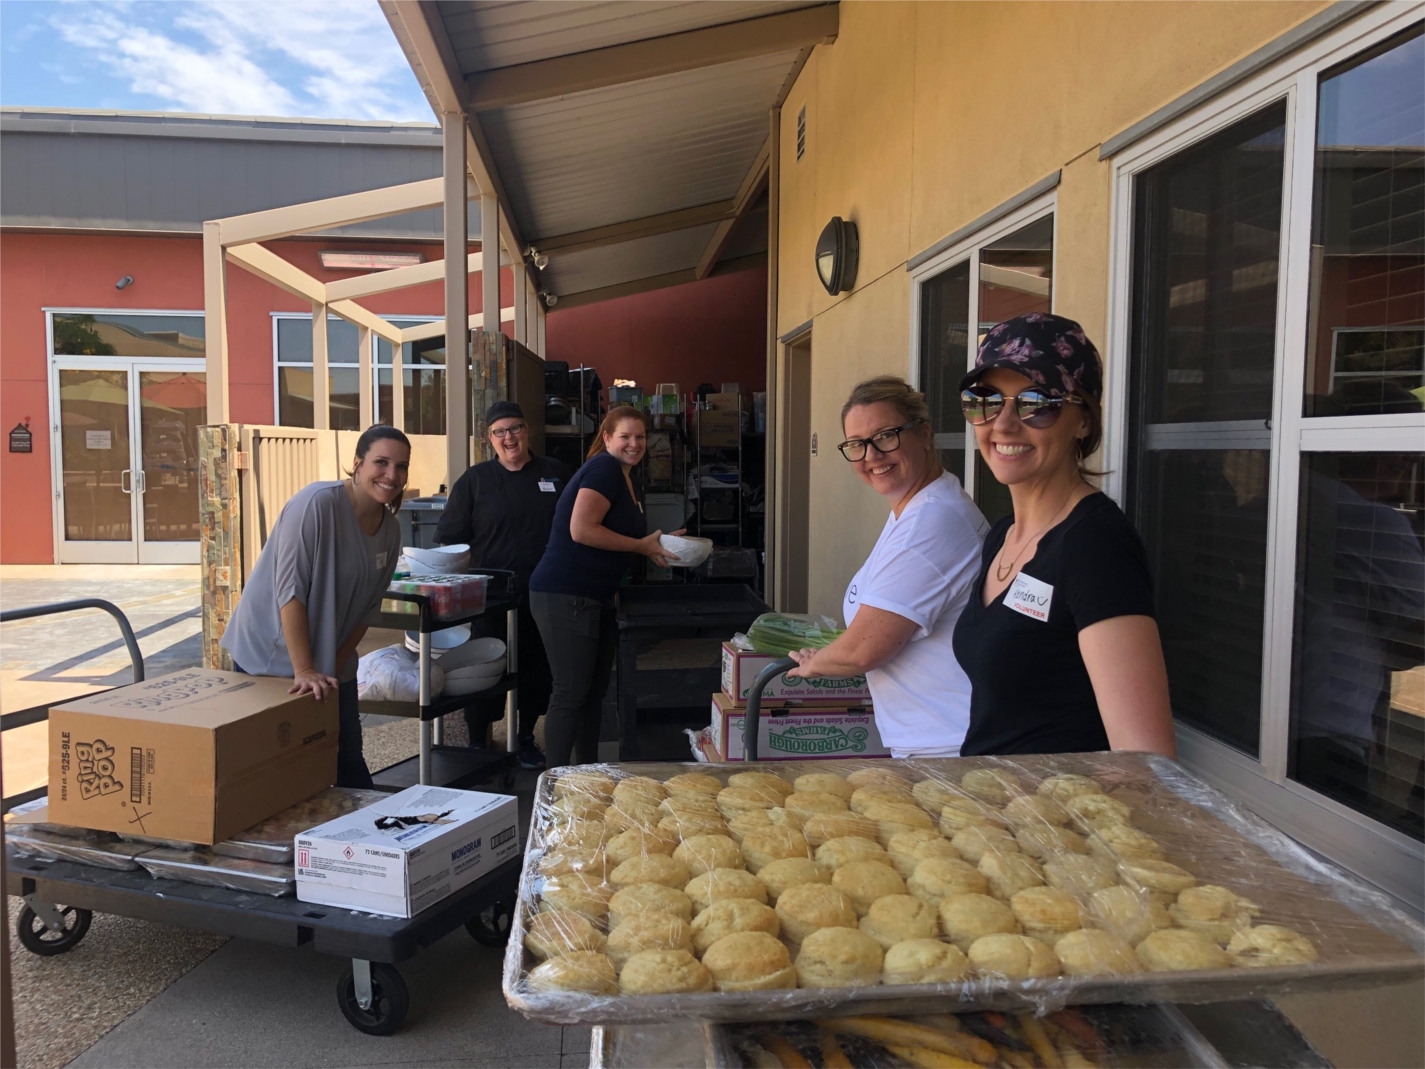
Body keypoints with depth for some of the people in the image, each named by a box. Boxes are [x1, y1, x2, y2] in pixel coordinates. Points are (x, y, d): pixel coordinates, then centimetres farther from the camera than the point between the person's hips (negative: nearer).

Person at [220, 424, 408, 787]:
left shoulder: (391, 530, -1)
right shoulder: (318, 504, -22)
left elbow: (367, 610, 4)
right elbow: (290, 591, -25)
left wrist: (333, 668, -4)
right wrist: (304, 671, -26)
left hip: (333, 663, 6)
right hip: (270, 655, -6)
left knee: (347, 761, 11)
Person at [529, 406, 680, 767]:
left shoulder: (622, 476, 17)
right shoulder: (603, 468, -13)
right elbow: (581, 530, -23)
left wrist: (655, 546, 7)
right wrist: (642, 546, -16)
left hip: (594, 598, 10)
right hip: (566, 595, -10)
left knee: (595, 688, 15)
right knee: (571, 692, -6)